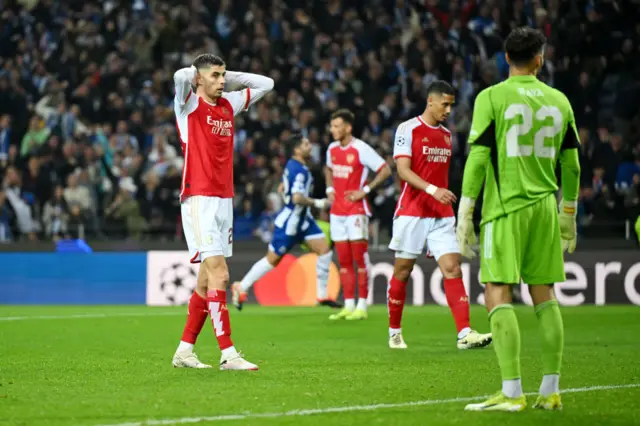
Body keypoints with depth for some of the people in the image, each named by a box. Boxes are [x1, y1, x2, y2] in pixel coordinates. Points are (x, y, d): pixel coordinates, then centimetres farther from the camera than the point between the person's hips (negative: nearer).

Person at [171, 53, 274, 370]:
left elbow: (265, 84, 24)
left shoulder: (228, 105, 14)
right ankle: (228, 354, -17)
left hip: (224, 199, 7)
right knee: (219, 273, -14)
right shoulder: (189, 105, -5)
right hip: (199, 199, -7)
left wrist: (229, 76, 14)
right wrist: (195, 71, -3)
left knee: (208, 278, 9)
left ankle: (184, 350, 17)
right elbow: (180, 77, -26)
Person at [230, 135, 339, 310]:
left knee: (324, 250, 0)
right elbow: (297, 198, -32)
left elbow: (283, 188, 21)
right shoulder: (299, 170, -23)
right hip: (289, 222, -10)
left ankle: (322, 295, 6)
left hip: (302, 219, 10)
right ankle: (241, 287, 17)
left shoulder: (293, 166, 8)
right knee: (273, 259, 1)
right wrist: (317, 203, -20)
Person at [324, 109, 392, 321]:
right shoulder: (332, 149, 9)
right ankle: (348, 305, 11)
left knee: (360, 259, -5)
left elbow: (385, 170, -12)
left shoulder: (361, 149, -12)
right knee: (344, 261, 7)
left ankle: (362, 306, -2)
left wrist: (365, 190, -15)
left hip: (356, 210, -7)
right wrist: (330, 189, 14)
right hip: (337, 210, 7)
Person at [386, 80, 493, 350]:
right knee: (402, 272, 4)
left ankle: (464, 334, -17)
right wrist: (432, 190, -27)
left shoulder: (446, 134, 15)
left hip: (441, 216, 5)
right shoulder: (408, 129, -5)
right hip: (412, 212, -5)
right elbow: (403, 170, -14)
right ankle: (394, 333, 17)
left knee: (452, 268, -8)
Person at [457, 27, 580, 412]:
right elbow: (571, 165, 14)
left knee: (499, 295, -5)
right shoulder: (559, 101, 9)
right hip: (545, 208, 5)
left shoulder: (492, 98, -4)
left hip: (505, 209, -5)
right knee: (545, 297, 10)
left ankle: (512, 392, -13)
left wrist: (464, 215, -2)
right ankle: (551, 390, 10)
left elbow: (478, 159, -7)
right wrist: (568, 215, 24)